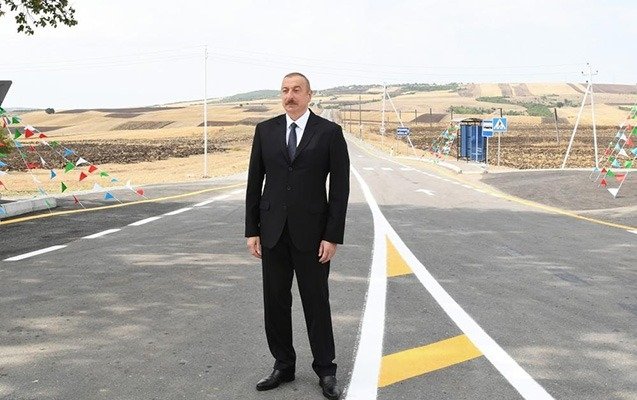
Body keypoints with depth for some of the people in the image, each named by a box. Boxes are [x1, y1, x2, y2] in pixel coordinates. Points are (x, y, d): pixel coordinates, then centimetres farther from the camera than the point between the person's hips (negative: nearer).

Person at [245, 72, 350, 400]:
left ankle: (325, 370, 19)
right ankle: (283, 366, 24)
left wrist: (333, 236, -10)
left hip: (311, 232, -3)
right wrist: (252, 231, 2)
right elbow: (254, 182, 6)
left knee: (316, 302, 6)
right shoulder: (266, 130, 4)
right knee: (275, 301, 9)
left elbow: (340, 187, -6)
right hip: (272, 231, 3)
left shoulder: (329, 132, -4)